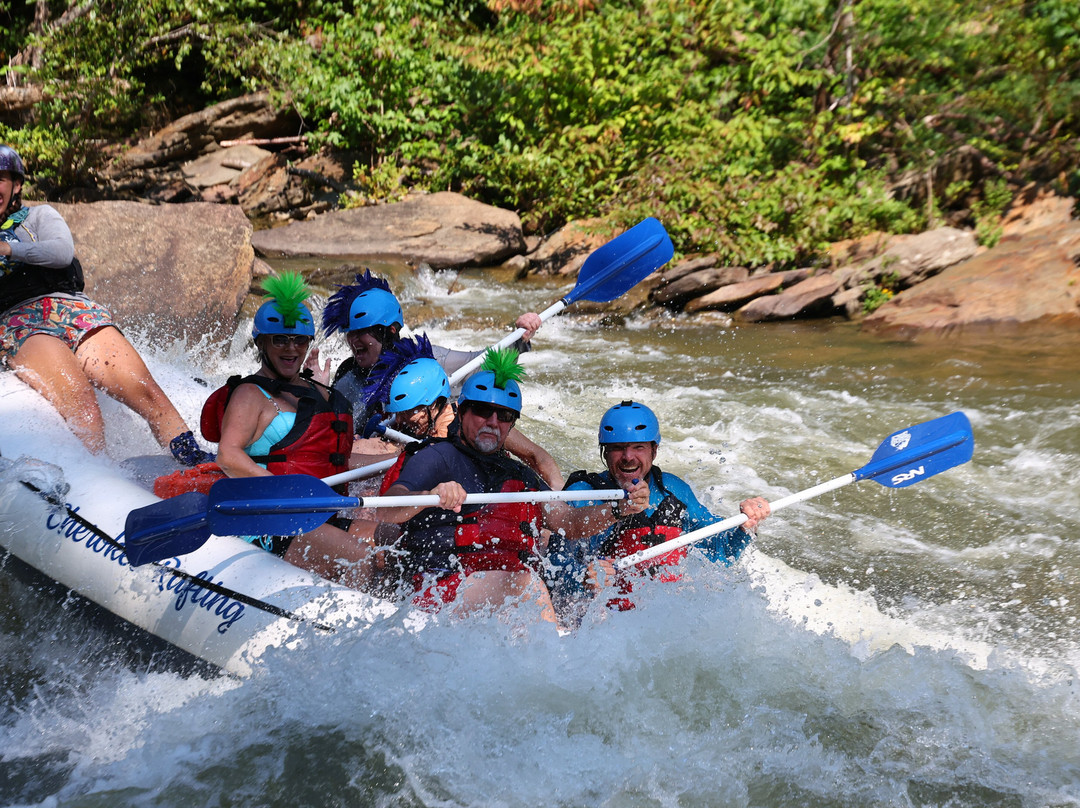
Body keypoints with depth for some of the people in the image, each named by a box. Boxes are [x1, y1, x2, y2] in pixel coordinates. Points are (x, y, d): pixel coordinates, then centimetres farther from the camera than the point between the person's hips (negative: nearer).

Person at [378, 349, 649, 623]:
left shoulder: (520, 474, 27)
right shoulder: (439, 457, 6)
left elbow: (570, 523, 16)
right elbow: (387, 511, -10)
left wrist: (620, 508, -2)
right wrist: (430, 496, -32)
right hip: (444, 586, -6)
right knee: (525, 582, -35)